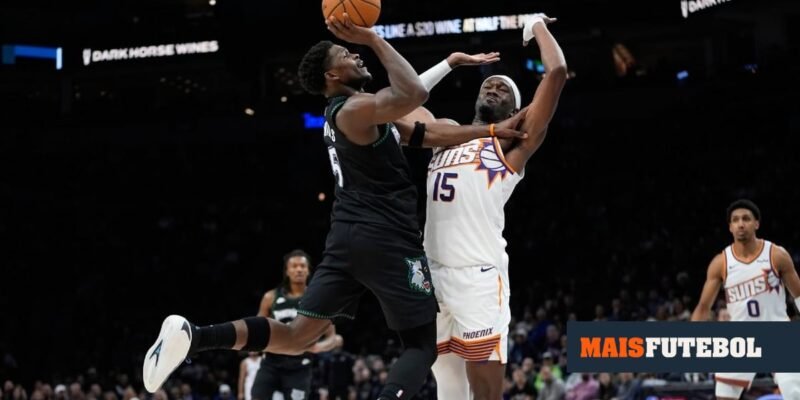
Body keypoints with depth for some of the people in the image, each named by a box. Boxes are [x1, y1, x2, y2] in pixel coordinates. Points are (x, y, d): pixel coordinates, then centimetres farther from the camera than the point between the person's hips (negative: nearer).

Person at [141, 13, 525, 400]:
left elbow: (428, 133, 23)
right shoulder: (355, 109, -10)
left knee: (297, 336, 4)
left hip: (347, 236, 8)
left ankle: (194, 336, -15)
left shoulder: (353, 111, 20)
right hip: (387, 239, -8)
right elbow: (414, 94, -28)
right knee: (422, 344, 1)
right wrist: (373, 39, -18)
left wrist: (489, 131, 20)